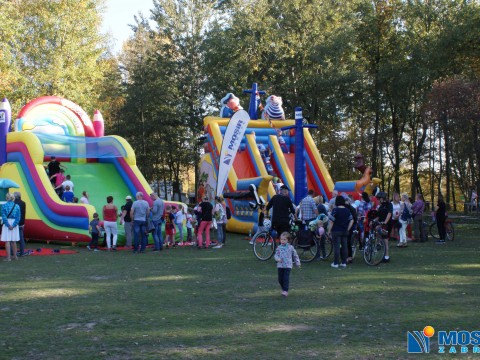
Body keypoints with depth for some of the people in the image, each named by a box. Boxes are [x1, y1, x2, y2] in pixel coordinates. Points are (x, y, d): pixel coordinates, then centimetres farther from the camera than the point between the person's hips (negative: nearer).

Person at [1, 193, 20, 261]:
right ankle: (15, 256, 23)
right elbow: (18, 217, -4)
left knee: (7, 241, -1)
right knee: (14, 241, 15)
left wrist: (8, 225, -11)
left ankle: (8, 257, -3)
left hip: (7, 224, -4)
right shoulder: (17, 206, 0)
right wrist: (13, 225, -7)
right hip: (14, 224, 4)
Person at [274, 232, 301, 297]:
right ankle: (283, 289, 28)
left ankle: (285, 291, -12)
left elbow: (295, 256, 12)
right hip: (280, 266, 3)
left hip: (288, 266, -3)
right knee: (280, 279, 7)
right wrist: (278, 259, -18)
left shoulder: (290, 248, 2)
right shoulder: (279, 248, 5)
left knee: (286, 279, -12)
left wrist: (297, 263, 14)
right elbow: (276, 255, 4)